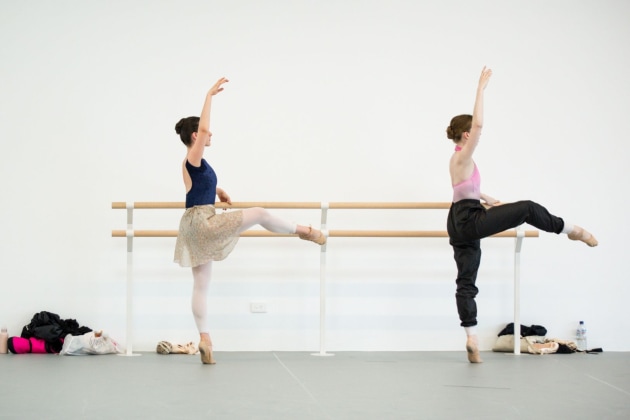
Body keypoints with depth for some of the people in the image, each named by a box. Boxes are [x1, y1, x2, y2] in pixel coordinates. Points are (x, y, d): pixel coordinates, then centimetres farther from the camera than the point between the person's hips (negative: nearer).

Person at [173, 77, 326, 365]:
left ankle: (204, 338, 7)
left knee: (200, 285, 7)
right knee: (259, 213, -6)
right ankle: (303, 231, 14)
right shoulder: (193, 158, -14)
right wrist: (210, 95, -26)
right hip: (201, 223, -10)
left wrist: (216, 191, 27)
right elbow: (202, 129, -29)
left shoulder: (194, 163, 14)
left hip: (198, 226, 10)